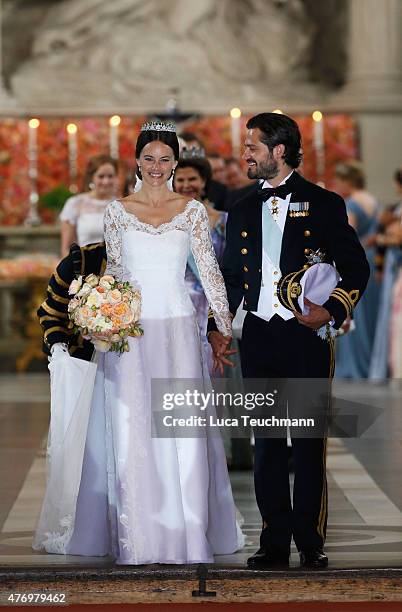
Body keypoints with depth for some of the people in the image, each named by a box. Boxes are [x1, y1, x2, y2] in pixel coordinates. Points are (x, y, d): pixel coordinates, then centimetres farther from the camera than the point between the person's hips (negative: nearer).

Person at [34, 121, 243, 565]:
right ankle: (136, 537, 4)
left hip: (178, 328, 0)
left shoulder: (193, 211, 5)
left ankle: (185, 532, 7)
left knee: (182, 433, 0)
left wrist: (226, 327, 1)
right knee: (132, 431, -1)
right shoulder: (117, 211, 5)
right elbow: (113, 271, 8)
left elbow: (209, 270, 5)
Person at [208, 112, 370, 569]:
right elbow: (230, 275, 17)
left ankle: (310, 542, 7)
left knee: (309, 444, -1)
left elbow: (356, 267, 0)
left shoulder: (323, 204, 0)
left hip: (306, 336, -4)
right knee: (266, 444, 6)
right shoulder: (243, 211, 13)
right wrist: (217, 327, 7)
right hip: (258, 337, 4)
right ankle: (274, 541, 12)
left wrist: (331, 311, -14)